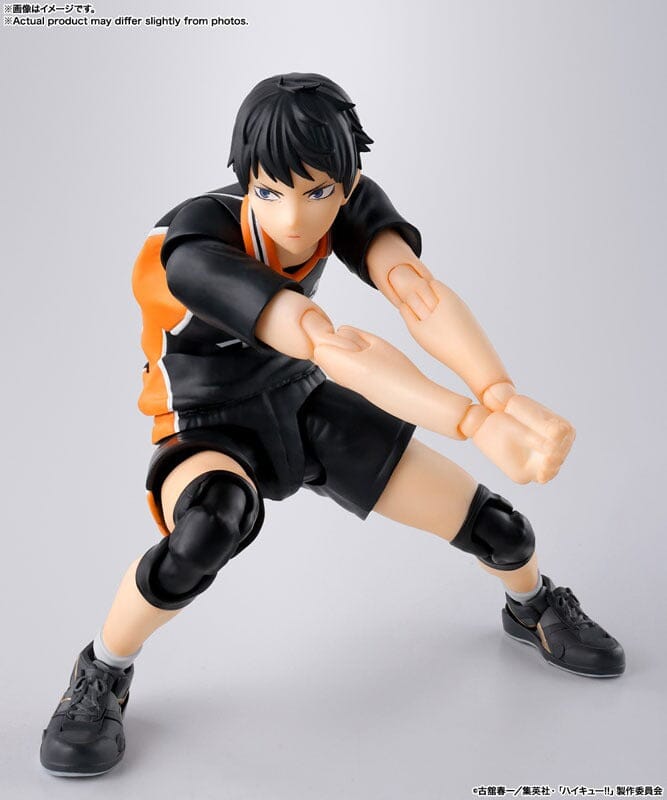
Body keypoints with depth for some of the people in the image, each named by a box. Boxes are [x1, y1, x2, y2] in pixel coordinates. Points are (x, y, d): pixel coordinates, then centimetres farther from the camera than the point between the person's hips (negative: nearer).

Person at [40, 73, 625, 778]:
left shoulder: (351, 201, -18)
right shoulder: (190, 250, -34)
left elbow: (419, 293, -37)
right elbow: (333, 347, -46)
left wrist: (505, 395, -55)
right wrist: (476, 423, -55)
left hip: (305, 404, 5)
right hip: (211, 430, -4)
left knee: (497, 528, 1)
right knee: (212, 525, -41)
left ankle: (533, 607, 39)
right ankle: (101, 678, -11)